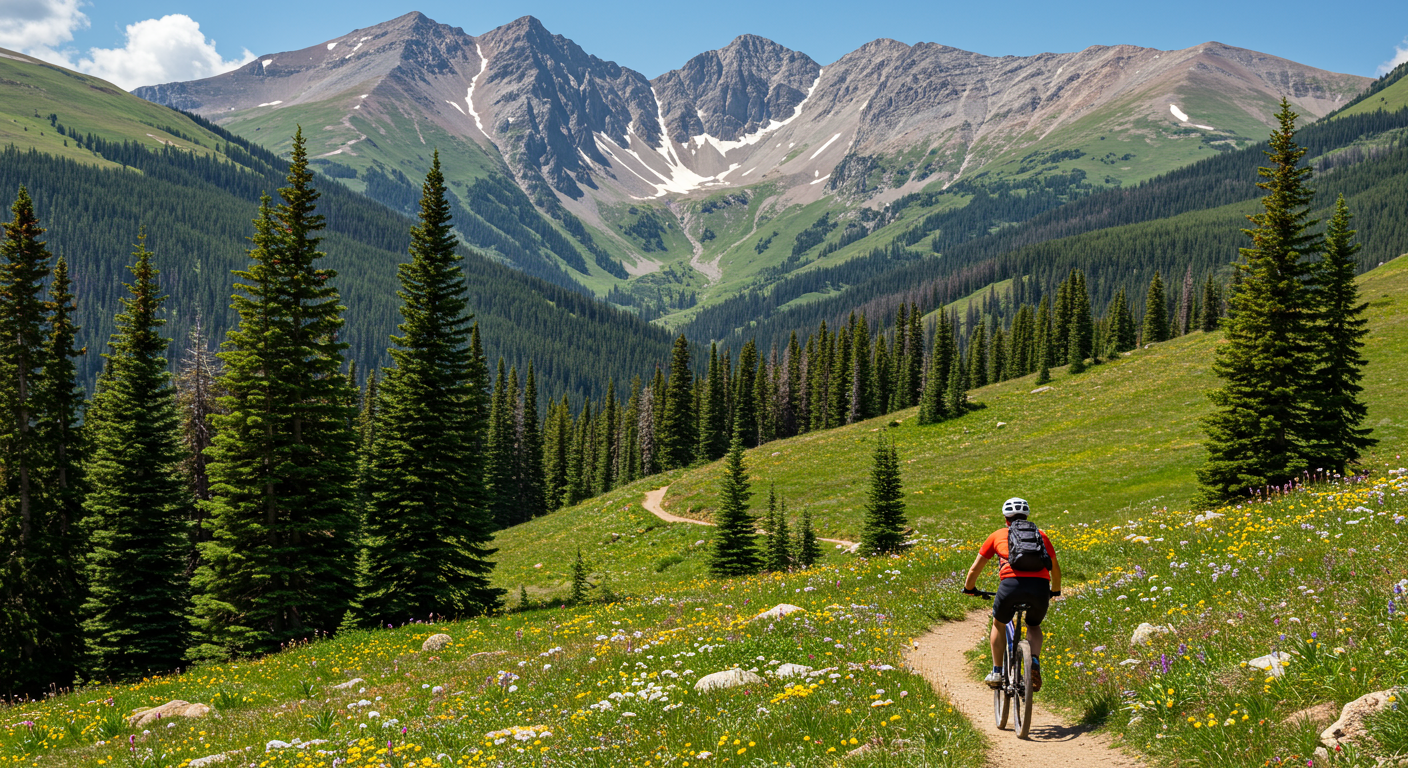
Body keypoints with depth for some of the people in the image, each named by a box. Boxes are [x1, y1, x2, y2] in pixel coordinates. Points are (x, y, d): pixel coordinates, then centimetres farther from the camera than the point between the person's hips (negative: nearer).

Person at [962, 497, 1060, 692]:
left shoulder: (998, 535, 24)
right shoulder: (1040, 535, 28)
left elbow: (975, 568, 30)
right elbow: (1055, 568, 37)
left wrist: (969, 588, 48)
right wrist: (1055, 591, 55)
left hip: (1011, 583, -2)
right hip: (1040, 586, 2)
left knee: (999, 624, 28)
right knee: (1034, 626, 29)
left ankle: (997, 672, 24)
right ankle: (1034, 661, 2)